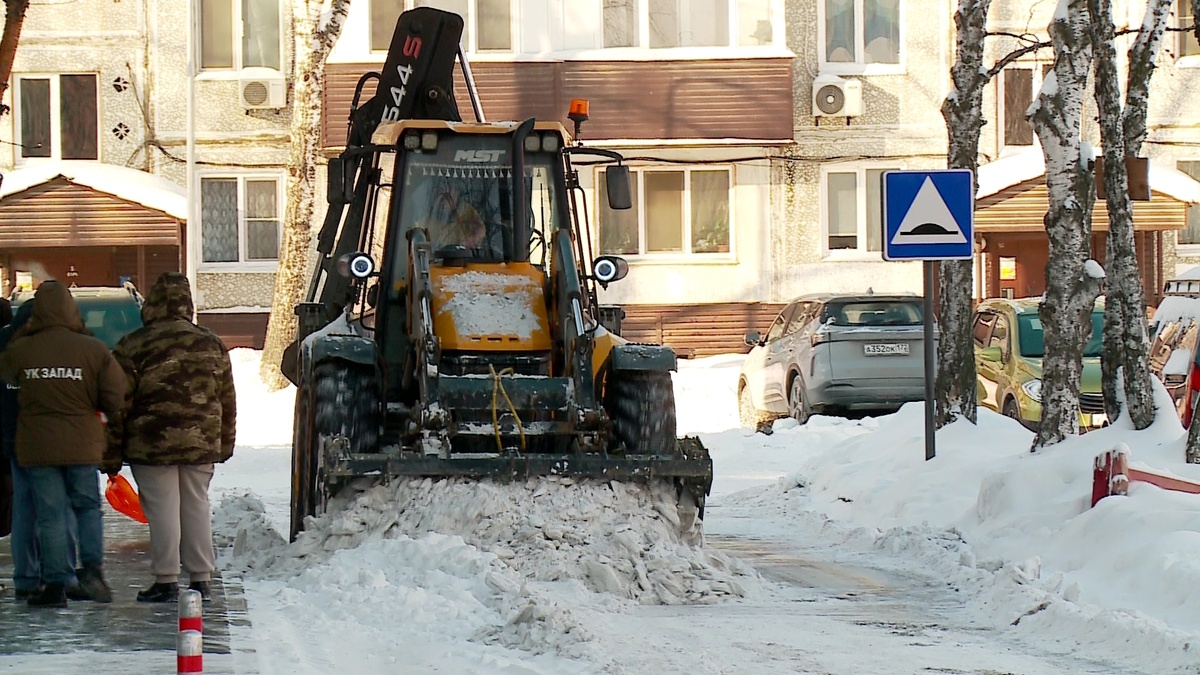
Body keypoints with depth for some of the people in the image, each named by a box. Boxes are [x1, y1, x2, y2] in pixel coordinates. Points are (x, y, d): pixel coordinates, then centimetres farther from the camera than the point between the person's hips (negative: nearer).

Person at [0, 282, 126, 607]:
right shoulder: (93, 349, -8)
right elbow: (116, 395, -6)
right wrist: (104, 412, 15)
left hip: (37, 444, 0)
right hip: (83, 444, 0)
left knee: (50, 515, 5)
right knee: (88, 507, 16)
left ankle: (55, 584, 3)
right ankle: (93, 566, -1)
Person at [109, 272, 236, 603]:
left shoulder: (134, 346, -7)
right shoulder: (212, 345, 8)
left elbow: (120, 402, -6)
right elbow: (227, 401, 13)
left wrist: (113, 448, 0)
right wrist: (224, 443, 21)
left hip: (152, 445, -4)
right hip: (202, 444, 4)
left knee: (162, 509, -1)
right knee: (197, 506, 11)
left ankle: (166, 579, -1)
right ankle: (201, 578, 14)